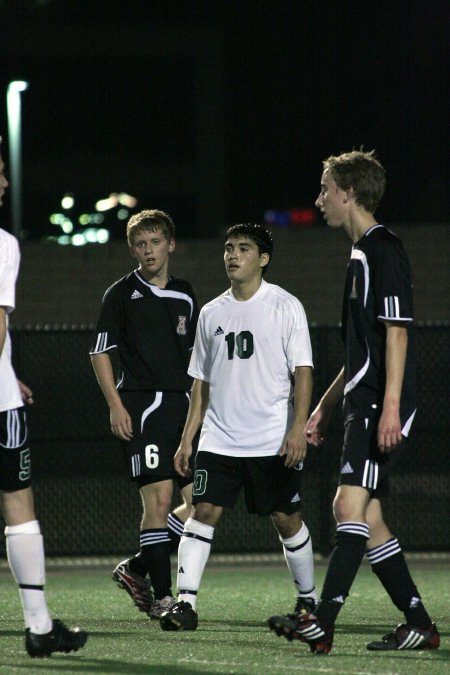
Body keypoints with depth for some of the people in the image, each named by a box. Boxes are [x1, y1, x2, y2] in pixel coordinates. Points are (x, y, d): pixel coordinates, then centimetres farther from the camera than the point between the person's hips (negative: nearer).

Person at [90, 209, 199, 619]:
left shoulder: (185, 296, 14)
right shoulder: (121, 294, 0)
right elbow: (100, 352, 0)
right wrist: (116, 406, -9)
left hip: (182, 405, 6)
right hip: (141, 406, -6)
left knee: (198, 503, 1)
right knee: (158, 498, -12)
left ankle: (136, 570, 16)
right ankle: (162, 595, -7)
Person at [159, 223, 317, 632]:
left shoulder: (285, 306, -1)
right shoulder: (212, 313, 12)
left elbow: (302, 371, -5)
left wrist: (298, 428, -16)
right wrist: (187, 438, 11)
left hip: (273, 441, -3)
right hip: (219, 440, 3)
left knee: (286, 517, 4)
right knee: (203, 510, -10)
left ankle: (307, 599, 22)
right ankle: (186, 603, -14)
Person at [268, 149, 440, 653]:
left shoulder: (384, 250, -9)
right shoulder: (362, 253, 22)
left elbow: (396, 331, -17)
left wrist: (390, 405, -24)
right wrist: (325, 406, 28)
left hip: (380, 405, -11)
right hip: (361, 404, 11)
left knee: (351, 504, -18)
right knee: (366, 519, 8)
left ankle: (322, 624, -25)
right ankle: (419, 626, 11)